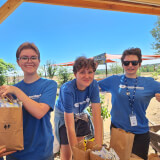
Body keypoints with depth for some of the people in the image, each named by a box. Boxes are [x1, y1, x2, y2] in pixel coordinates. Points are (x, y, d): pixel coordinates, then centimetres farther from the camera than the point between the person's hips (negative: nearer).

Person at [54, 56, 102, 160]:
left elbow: (97, 117, -26)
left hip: (80, 113, 4)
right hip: (64, 116, -3)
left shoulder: (94, 85, -25)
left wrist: (99, 147, -29)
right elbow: (70, 128, -35)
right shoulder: (67, 90, -37)